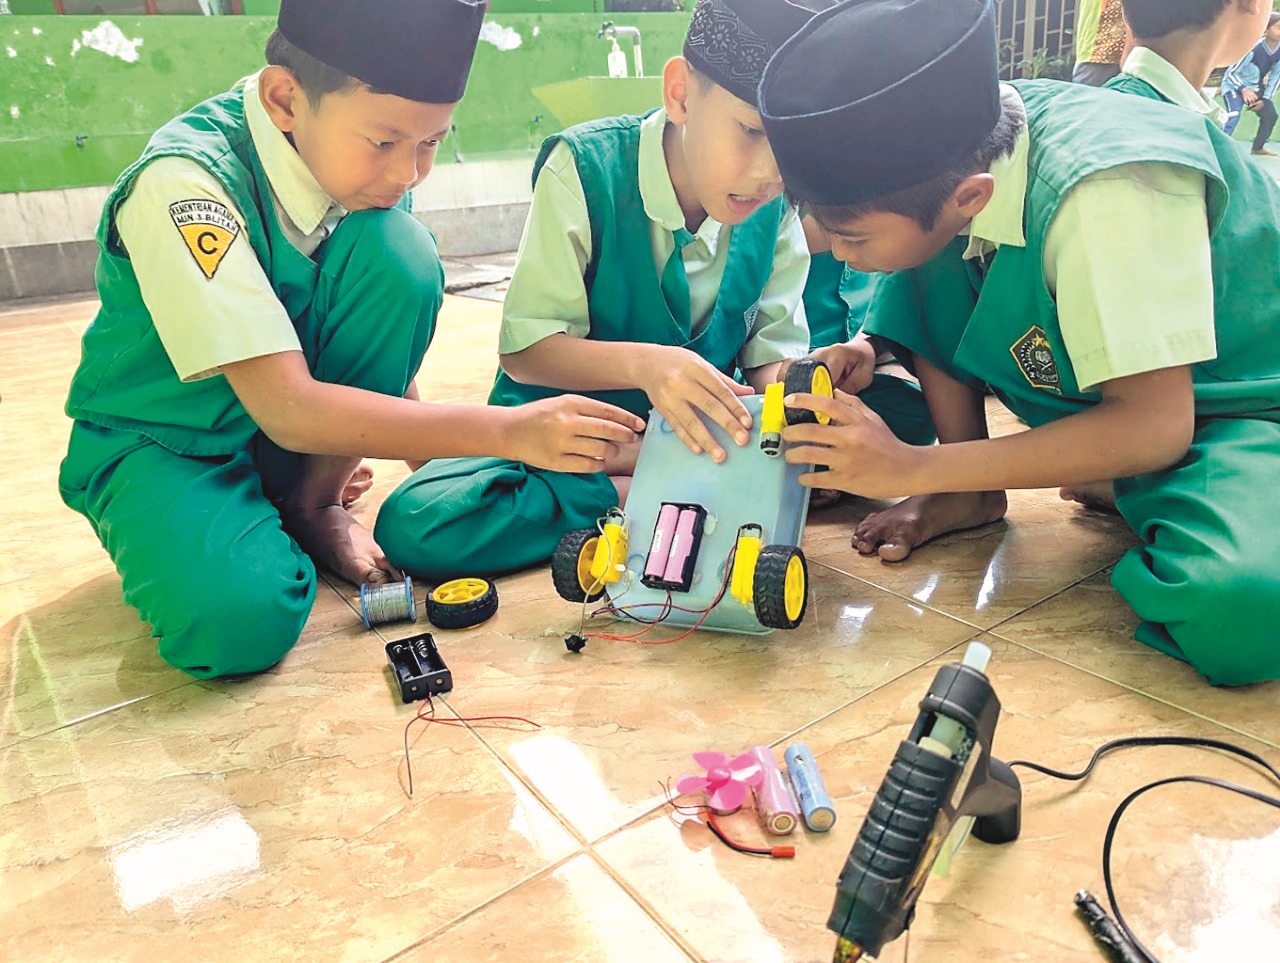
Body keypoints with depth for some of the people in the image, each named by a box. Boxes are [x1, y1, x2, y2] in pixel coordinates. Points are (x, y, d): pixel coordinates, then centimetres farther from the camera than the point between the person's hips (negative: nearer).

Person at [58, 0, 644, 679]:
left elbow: (389, 343, 0)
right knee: (238, 619, -35)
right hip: (161, 444, -5)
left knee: (398, 254, -22)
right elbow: (286, 409, -35)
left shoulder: (366, 156, -11)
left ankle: (311, 507, -5)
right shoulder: (184, 183, -30)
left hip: (296, 429, 6)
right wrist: (509, 431, -39)